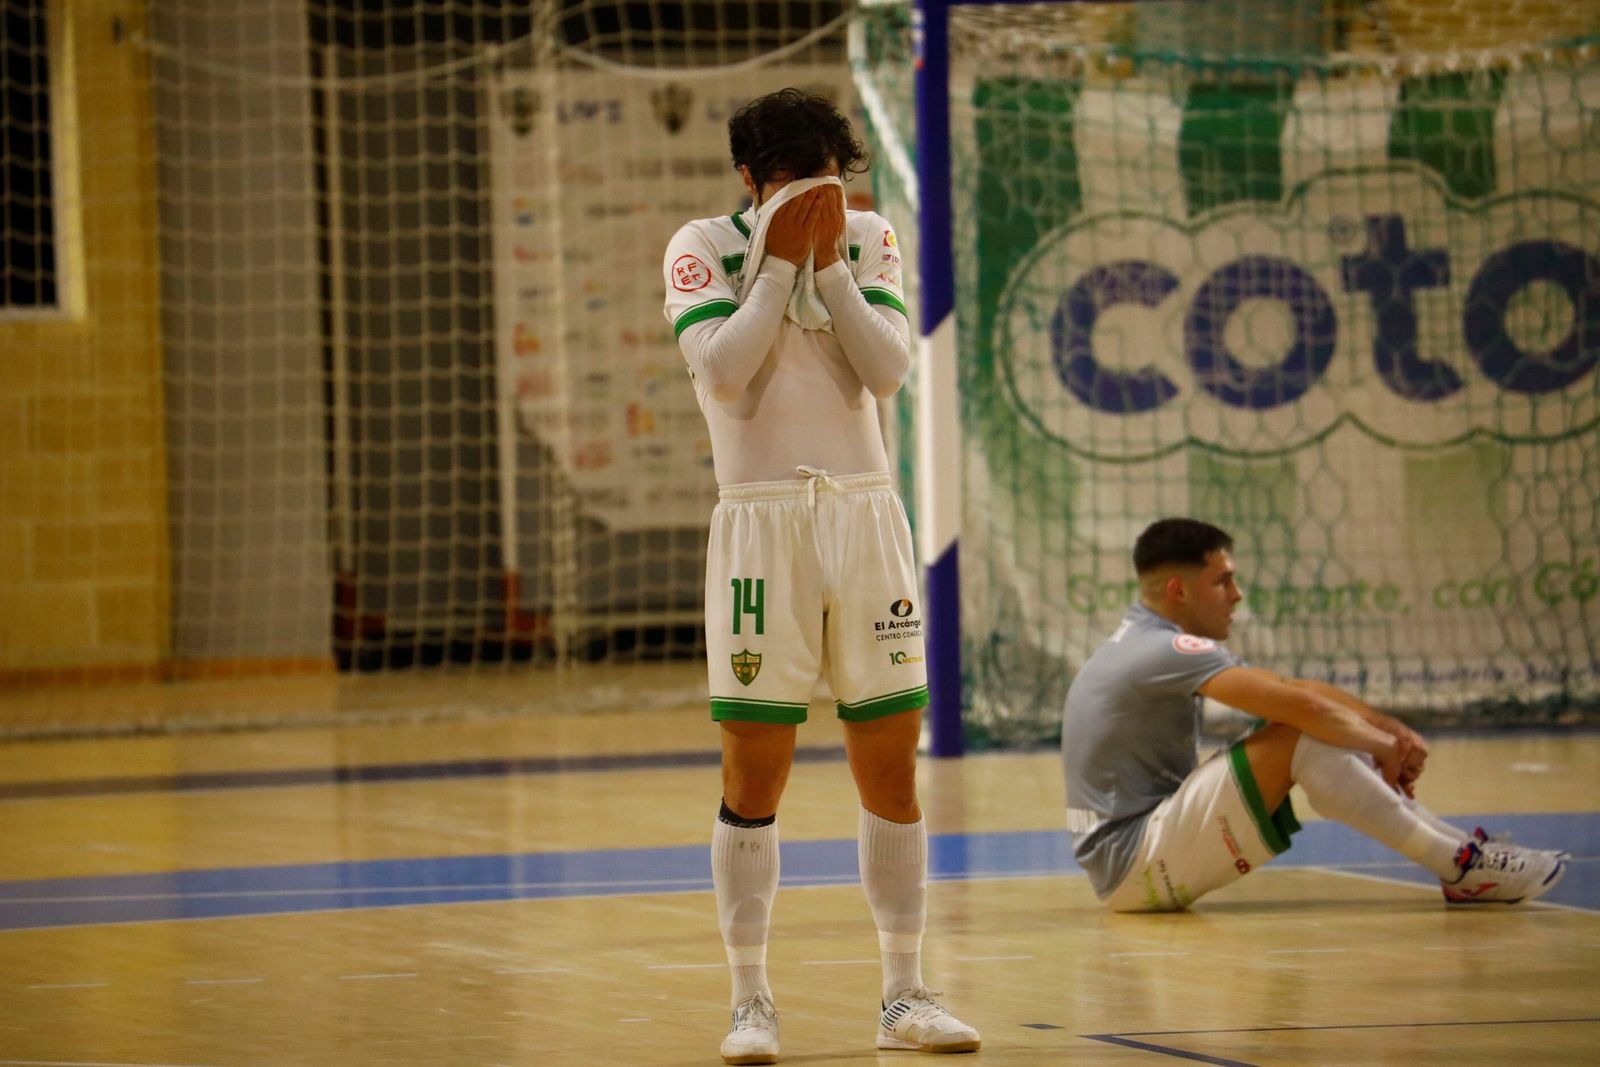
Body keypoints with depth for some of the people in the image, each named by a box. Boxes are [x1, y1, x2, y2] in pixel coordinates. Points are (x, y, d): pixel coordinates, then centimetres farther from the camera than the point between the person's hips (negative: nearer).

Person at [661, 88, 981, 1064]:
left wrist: (827, 259, -9)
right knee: (754, 772, -3)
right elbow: (723, 371, -14)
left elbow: (889, 368, -4)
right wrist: (782, 259, -11)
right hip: (761, 521, -3)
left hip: (867, 515, 3)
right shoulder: (703, 248, 0)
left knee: (891, 763, 4)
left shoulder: (868, 240, 8)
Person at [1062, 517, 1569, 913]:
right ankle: (1457, 867, -20)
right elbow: (1301, 704, -24)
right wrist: (1384, 744, -8)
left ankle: (1454, 845, 0)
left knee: (1329, 732, 7)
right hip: (1131, 866, -10)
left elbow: (1296, 691, 12)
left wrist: (1390, 729, 1)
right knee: (1300, 738, -22)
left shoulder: (1144, 646, 16)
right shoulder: (1167, 651, -16)